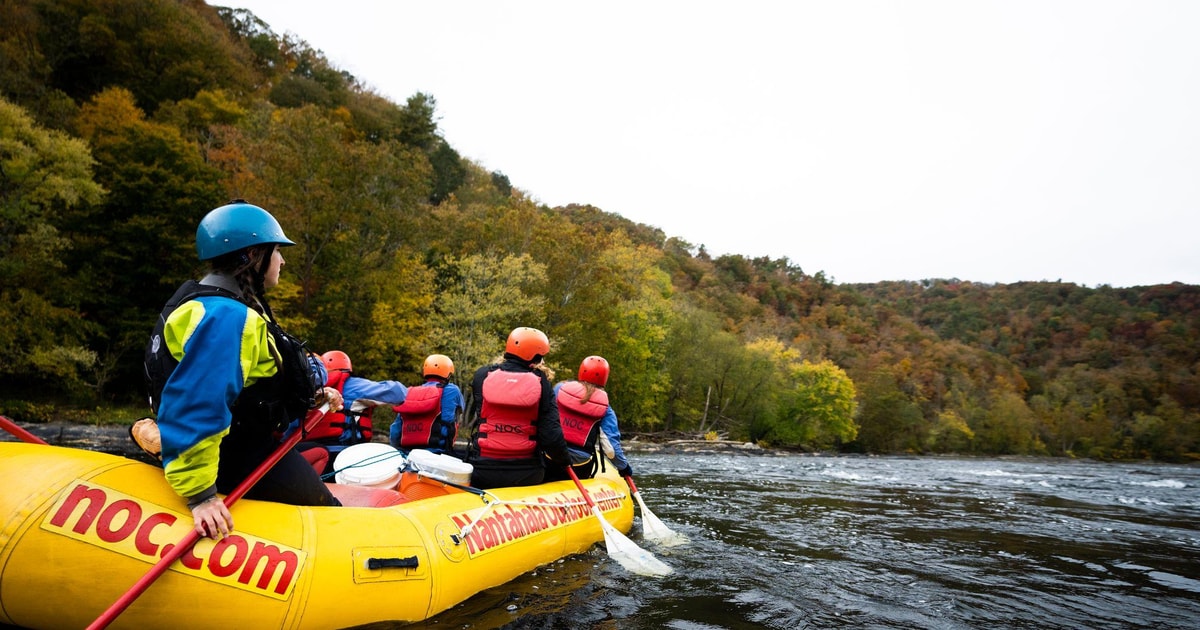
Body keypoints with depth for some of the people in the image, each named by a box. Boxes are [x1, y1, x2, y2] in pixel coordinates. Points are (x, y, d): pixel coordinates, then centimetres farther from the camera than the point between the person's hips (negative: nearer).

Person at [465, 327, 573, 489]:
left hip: (481, 475, 1)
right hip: (526, 475, -1)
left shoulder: (482, 375, 0)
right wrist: (564, 460, 10)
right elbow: (551, 435, -9)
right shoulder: (541, 384, -4)